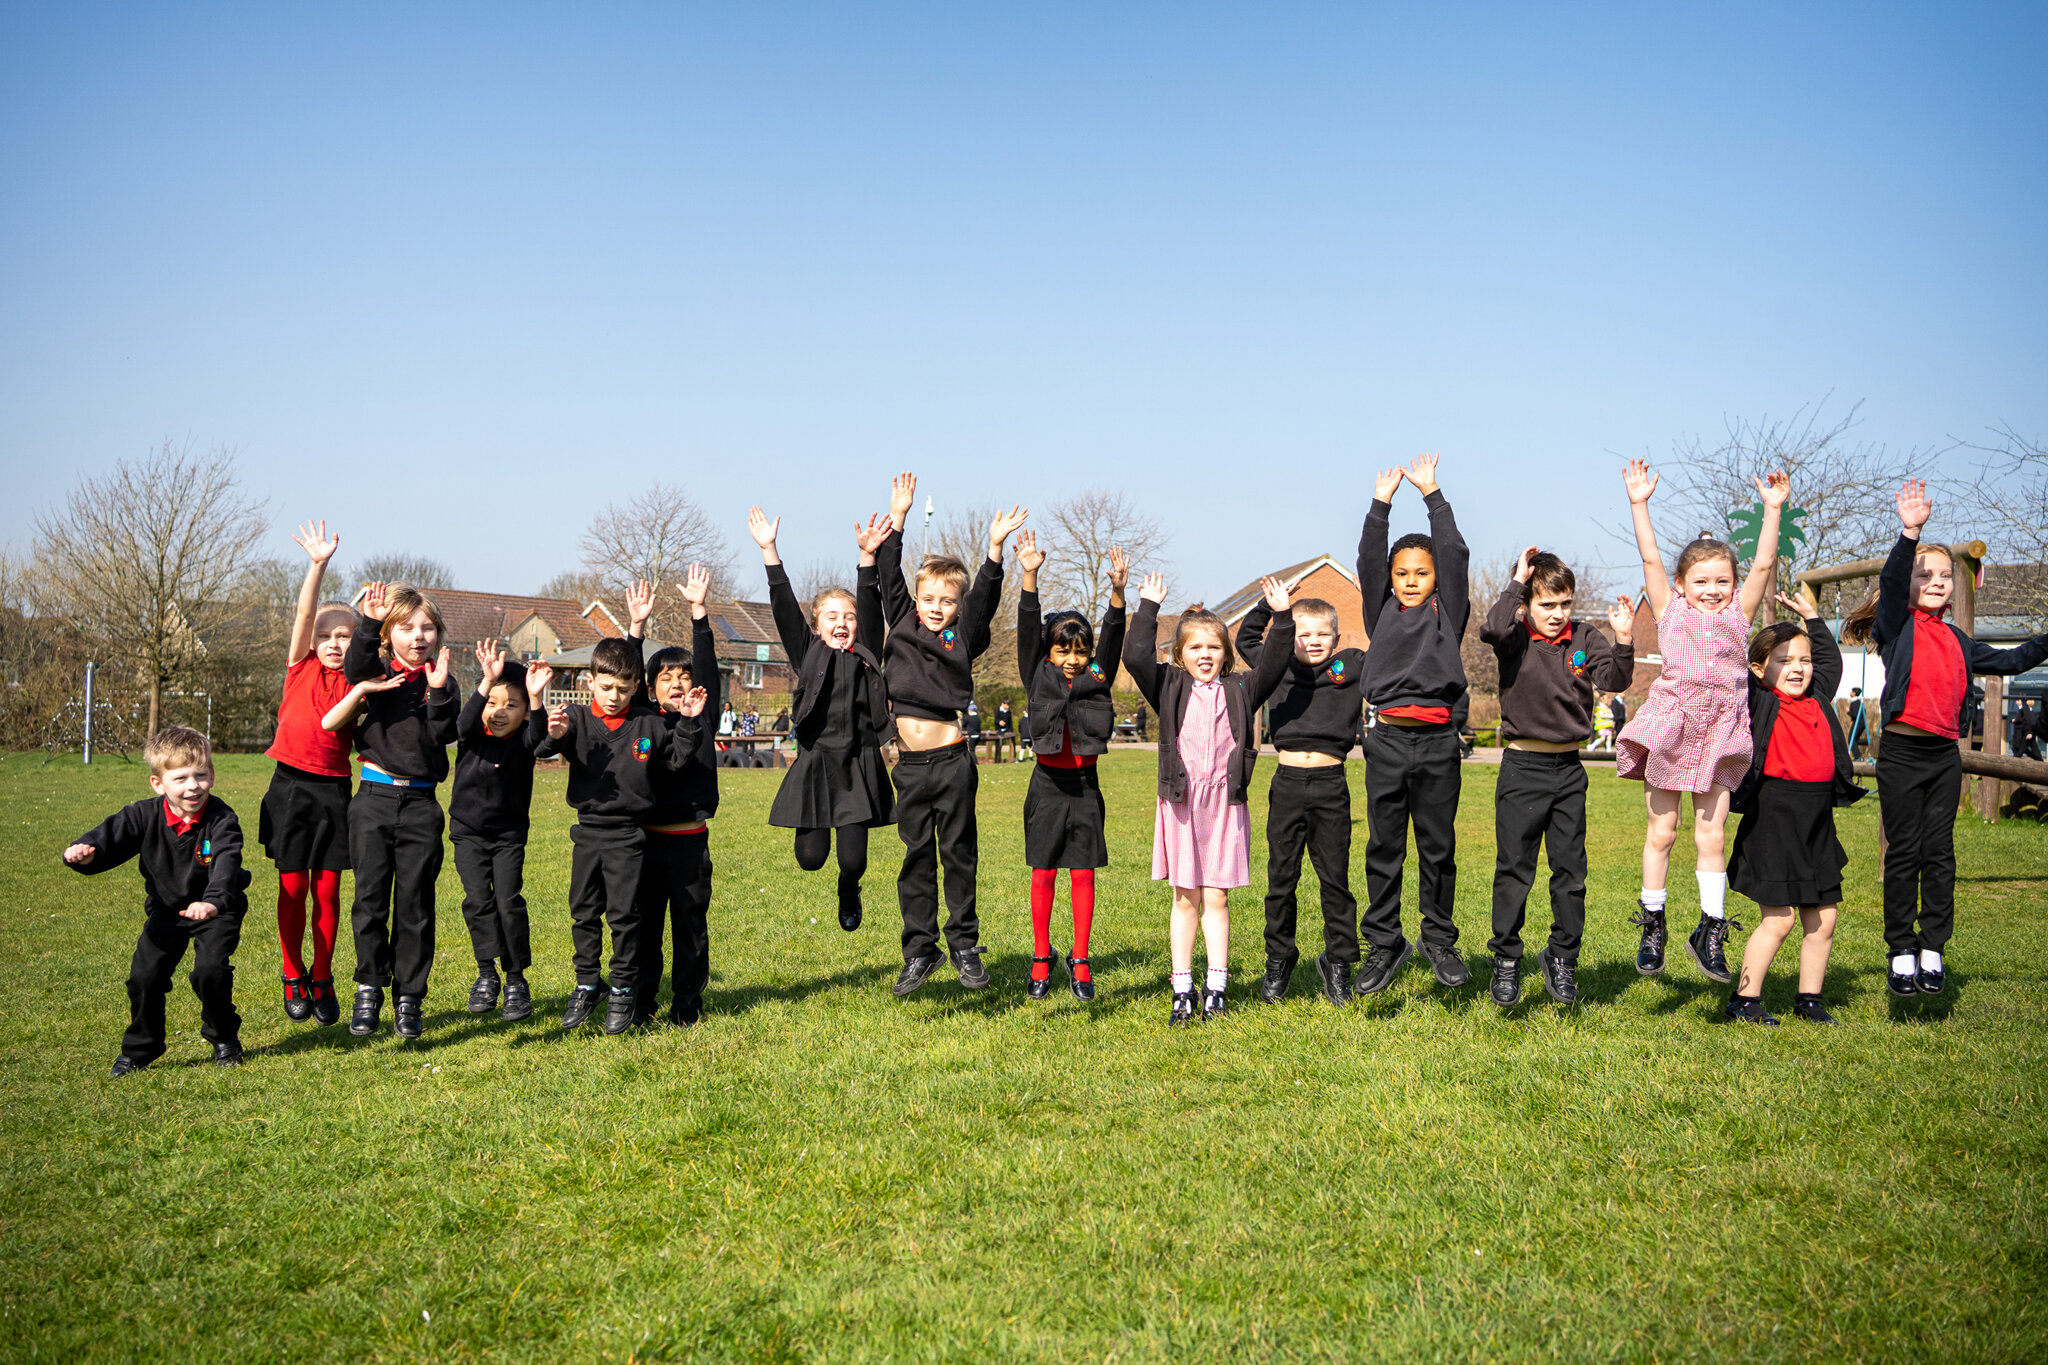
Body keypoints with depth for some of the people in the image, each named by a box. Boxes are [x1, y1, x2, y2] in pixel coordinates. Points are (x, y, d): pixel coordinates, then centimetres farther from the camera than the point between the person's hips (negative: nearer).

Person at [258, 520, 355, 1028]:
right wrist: (318, 563, -19)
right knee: (292, 887, 5)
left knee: (328, 891, 4)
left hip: (333, 790, 0)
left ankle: (322, 980, 17)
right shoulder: (301, 667, 4)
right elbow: (304, 614, -8)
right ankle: (294, 978, 18)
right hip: (290, 786, 0)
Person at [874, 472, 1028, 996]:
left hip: (951, 760, -3)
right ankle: (920, 952, 15)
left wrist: (995, 548, -23)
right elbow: (889, 577, 6)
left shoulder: (963, 638, 1)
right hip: (910, 764, 3)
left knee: (958, 854, 5)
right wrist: (898, 519, 1)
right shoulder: (902, 624, 8)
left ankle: (965, 945, 16)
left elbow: (984, 599, -11)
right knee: (916, 858, 8)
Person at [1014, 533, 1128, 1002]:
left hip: (1085, 786, 1)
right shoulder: (1039, 679, 1)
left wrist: (1117, 590, -23)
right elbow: (1027, 632, -9)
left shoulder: (1097, 679, 4)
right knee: (1043, 874, 5)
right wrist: (1029, 577, -20)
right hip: (1048, 783, -1)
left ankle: (1080, 962, 12)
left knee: (1083, 874, 4)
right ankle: (1041, 959, 16)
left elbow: (1112, 639, -8)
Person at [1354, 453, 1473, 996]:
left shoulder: (1447, 611, 9)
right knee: (1384, 849, 5)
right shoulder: (1382, 612, 12)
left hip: (1437, 742, -1)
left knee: (1438, 847, 7)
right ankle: (1384, 945, 14)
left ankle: (1440, 941, 20)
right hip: (1388, 740, 1)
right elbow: (1369, 560, 3)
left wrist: (1431, 494, 1)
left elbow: (1455, 556, 0)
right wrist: (1381, 504, -1)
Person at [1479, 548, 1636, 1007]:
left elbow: (1614, 680, -9)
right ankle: (1506, 958, 13)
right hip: (1522, 767, -3)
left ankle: (1562, 956, 21)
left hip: (1568, 768, 3)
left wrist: (1623, 642, -25)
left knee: (1570, 869, 8)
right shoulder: (1516, 637, -6)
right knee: (1514, 868, 1)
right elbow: (1492, 629, -29)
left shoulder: (1584, 638, 3)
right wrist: (1517, 582, -20)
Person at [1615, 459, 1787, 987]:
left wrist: (1772, 510, -1)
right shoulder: (1670, 611, 6)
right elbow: (1650, 559, 0)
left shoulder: (1739, 613, 11)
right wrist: (1639, 505, -4)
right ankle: (1652, 925, 16)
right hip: (1670, 727, -1)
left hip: (1719, 734, 1)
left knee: (1710, 834, 3)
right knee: (1661, 831, 5)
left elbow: (1763, 565, 4)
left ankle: (1710, 931, 11)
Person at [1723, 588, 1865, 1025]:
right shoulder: (1757, 701, -3)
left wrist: (1812, 616, 31)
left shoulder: (1817, 698, 14)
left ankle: (1809, 1000, 24)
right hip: (1775, 818, -7)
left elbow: (1831, 659, 31)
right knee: (1777, 919, -5)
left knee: (1823, 919, 10)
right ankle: (1743, 1000, 6)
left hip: (1818, 821, 7)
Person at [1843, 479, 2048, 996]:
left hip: (1945, 754, 5)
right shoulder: (1897, 624, -2)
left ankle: (1932, 949, 12)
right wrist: (1910, 532, -34)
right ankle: (1901, 953, 7)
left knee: (1939, 852, 5)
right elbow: (1891, 582, -20)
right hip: (1902, 752, -5)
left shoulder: (1956, 639, 14)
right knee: (1904, 852, 0)